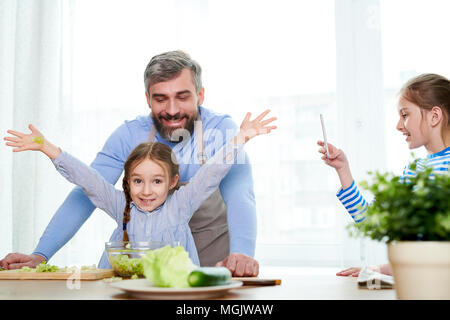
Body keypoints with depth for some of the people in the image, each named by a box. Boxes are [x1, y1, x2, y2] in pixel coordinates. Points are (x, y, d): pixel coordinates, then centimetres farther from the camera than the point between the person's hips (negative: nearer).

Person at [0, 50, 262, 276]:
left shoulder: (221, 129, -20)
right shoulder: (130, 135, -15)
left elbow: (238, 193, -32)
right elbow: (87, 194, -18)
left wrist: (241, 252, -53)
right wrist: (40, 255, -29)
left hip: (211, 241, -1)